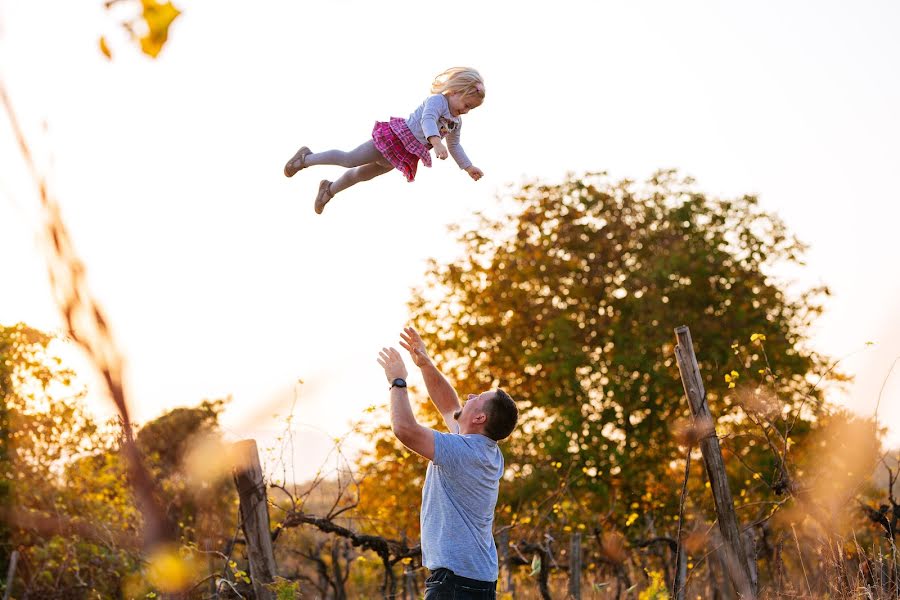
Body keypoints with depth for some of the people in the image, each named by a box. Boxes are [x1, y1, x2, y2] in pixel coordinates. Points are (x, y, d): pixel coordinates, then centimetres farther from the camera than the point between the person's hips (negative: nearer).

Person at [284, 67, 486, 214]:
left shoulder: (456, 122, 8)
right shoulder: (437, 100, -19)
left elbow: (454, 146, 23)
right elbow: (427, 120, -38)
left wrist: (468, 167, 15)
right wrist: (436, 143, -54)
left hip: (406, 155, 8)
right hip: (395, 137, -8)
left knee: (363, 174, 21)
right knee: (349, 160, -3)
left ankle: (329, 189, 40)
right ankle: (306, 158, 14)